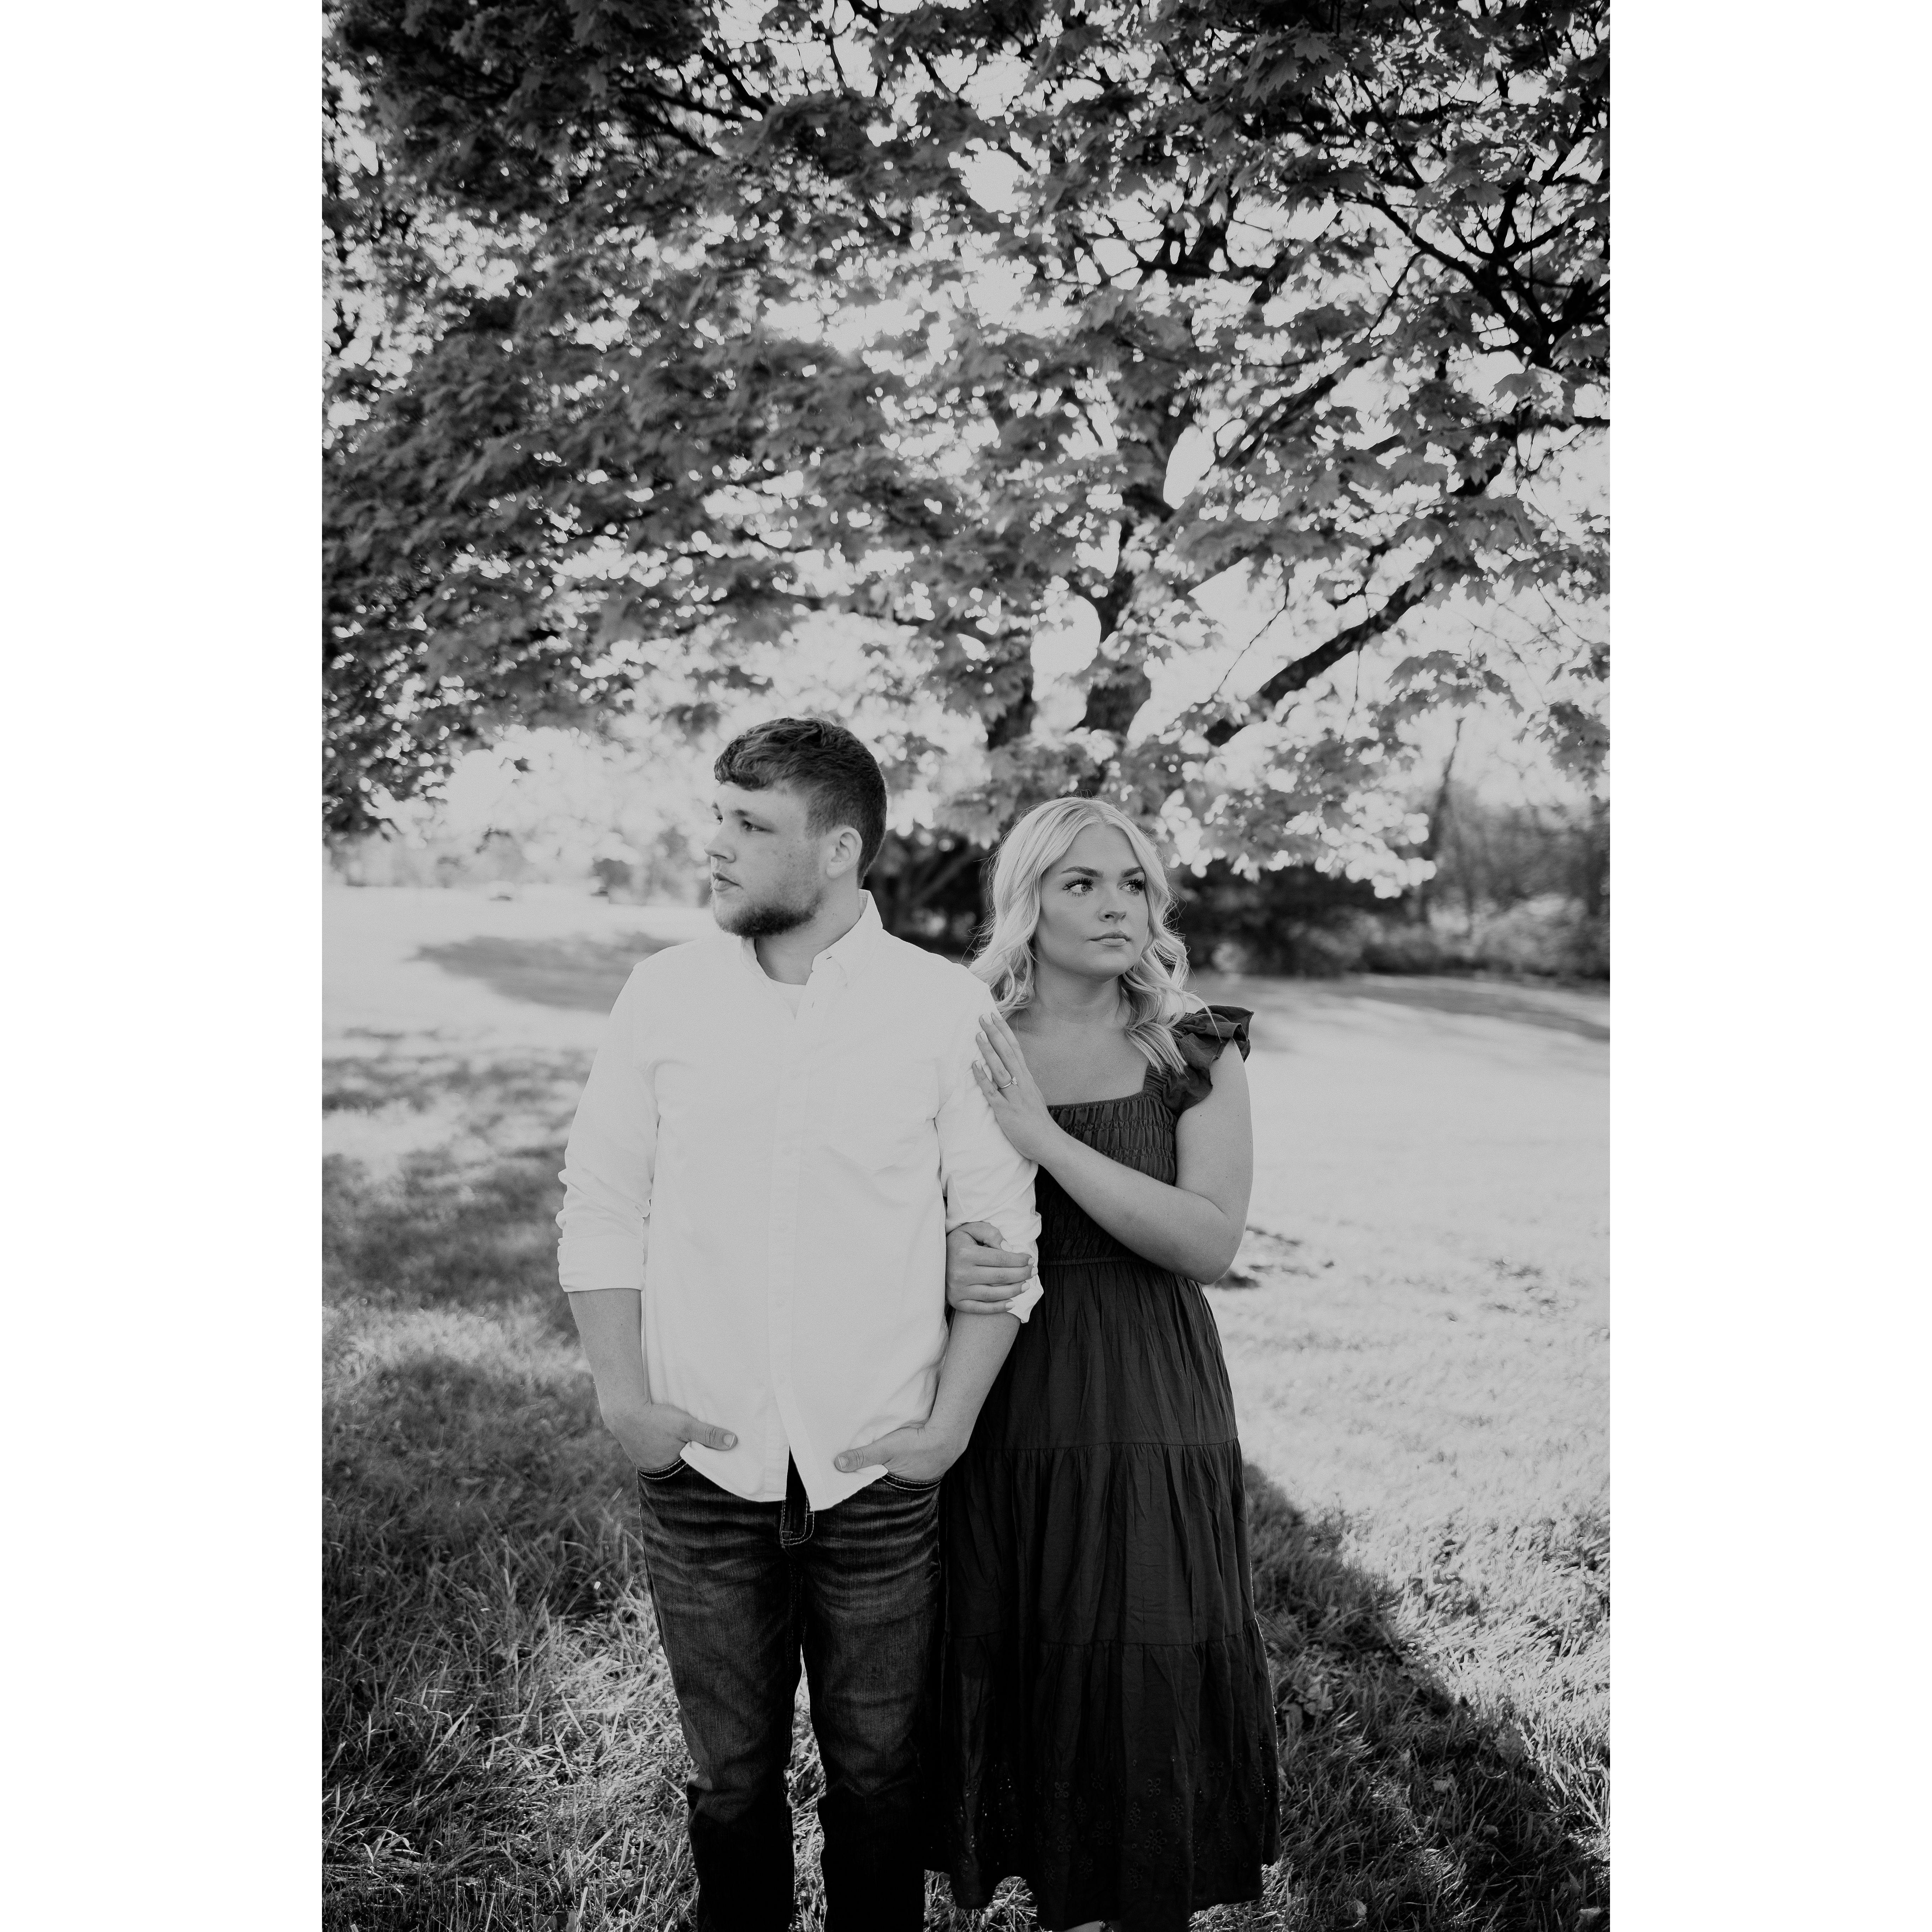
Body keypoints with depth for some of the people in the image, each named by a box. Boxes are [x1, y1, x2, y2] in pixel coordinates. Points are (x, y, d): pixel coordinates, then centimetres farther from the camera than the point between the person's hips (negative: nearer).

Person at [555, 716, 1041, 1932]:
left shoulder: (950, 1009, -6)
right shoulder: (665, 992, 0)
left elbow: (1000, 1231, -2)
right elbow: (601, 1205, 4)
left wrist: (952, 1421, -7)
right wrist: (623, 1398, -3)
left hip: (879, 1474, -1)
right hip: (702, 1467, 2)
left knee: (877, 1772, 12)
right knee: (731, 1773, 13)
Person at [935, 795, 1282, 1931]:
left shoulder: (1198, 1053, -1)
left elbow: (1213, 1241, -13)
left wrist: (1045, 1137, -19)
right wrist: (944, 1267, -18)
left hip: (1151, 1416, -1)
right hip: (1002, 1413, 1)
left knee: (1150, 1693, 2)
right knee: (1005, 1671, 7)